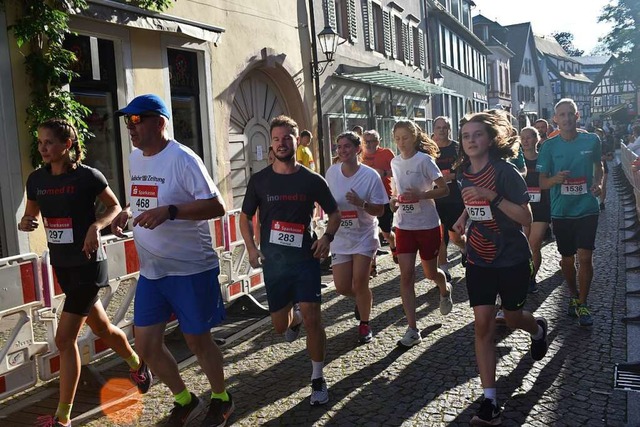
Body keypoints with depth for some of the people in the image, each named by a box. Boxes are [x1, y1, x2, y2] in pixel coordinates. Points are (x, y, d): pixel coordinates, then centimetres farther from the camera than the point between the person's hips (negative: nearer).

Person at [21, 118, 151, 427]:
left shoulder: (88, 176, -13)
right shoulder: (36, 179, 2)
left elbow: (114, 207, -1)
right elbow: (29, 217, 14)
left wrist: (95, 226, -18)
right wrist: (25, 223, -10)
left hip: (87, 264, -6)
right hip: (61, 265, 6)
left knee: (64, 339, -7)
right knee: (101, 328, 19)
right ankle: (137, 364, 46)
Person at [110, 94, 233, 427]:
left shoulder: (182, 159, -16)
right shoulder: (134, 159, 9)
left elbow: (216, 206, -21)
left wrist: (169, 211, -32)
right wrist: (126, 213, 3)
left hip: (190, 269, -7)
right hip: (150, 271, 8)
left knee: (197, 340, 7)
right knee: (146, 346, 10)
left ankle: (221, 399, 34)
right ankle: (185, 400, 34)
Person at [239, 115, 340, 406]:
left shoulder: (312, 180, -2)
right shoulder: (259, 180, 0)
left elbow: (334, 213, 8)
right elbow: (245, 217, 10)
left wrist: (327, 237, -11)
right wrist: (251, 247, -6)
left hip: (305, 260, -1)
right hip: (273, 262, 2)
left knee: (312, 319, -11)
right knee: (280, 326, 9)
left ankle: (318, 378, 9)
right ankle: (294, 317, 48)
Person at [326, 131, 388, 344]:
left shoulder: (371, 176, -14)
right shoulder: (331, 172, -4)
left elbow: (379, 210, -13)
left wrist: (361, 203, -28)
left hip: (364, 236, -3)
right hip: (340, 238, 4)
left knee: (359, 283, -10)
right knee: (342, 287, 2)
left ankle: (364, 324, 16)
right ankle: (364, 299, 38)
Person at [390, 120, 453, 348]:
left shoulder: (424, 160, -12)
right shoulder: (395, 162, 5)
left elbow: (444, 189, -12)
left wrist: (420, 195, -27)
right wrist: (394, 200, -2)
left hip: (427, 225, -4)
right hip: (404, 226, 4)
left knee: (430, 273, 11)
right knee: (406, 275, -4)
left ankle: (445, 291, 49)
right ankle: (412, 330, 1)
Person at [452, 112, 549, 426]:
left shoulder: (505, 171, -17)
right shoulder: (464, 172, 1)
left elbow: (526, 218, -20)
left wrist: (492, 196, -30)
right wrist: (463, 218, 0)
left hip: (511, 259, -4)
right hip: (478, 259, 4)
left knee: (512, 317, 15)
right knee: (483, 323, -3)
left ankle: (538, 329, 54)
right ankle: (490, 400, 2)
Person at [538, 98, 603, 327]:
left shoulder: (591, 140, -2)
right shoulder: (549, 146, -4)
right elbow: (542, 182, -1)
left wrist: (598, 184, -3)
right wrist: (555, 179, -23)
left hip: (587, 208, -1)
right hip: (561, 211, 1)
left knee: (585, 257, -7)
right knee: (567, 259, 12)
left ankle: (582, 304, 11)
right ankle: (573, 296, 36)